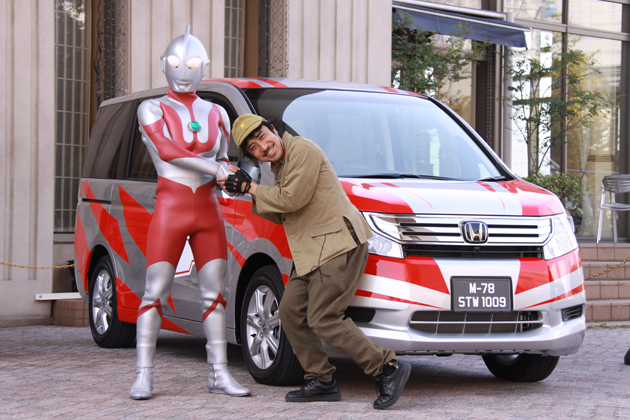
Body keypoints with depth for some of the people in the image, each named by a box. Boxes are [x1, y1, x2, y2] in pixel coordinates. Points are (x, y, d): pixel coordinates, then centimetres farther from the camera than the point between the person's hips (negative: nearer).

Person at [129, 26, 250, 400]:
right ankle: (144, 375, -2)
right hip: (170, 209, -4)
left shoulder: (216, 114, 14)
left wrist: (229, 173, -6)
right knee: (155, 293, -5)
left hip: (208, 212, 4)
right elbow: (166, 150, -13)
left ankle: (219, 374, 7)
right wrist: (213, 168, -19)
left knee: (215, 294, 3)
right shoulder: (151, 110, 2)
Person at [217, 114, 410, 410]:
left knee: (323, 319, -14)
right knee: (291, 310, 7)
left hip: (338, 244, -10)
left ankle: (388, 369, -7)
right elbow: (280, 215, 18)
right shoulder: (279, 166, 19)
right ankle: (321, 381, 14)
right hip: (312, 252, 10)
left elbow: (292, 199, -19)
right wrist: (246, 191, 7)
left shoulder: (302, 150, -11)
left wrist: (251, 187, -8)